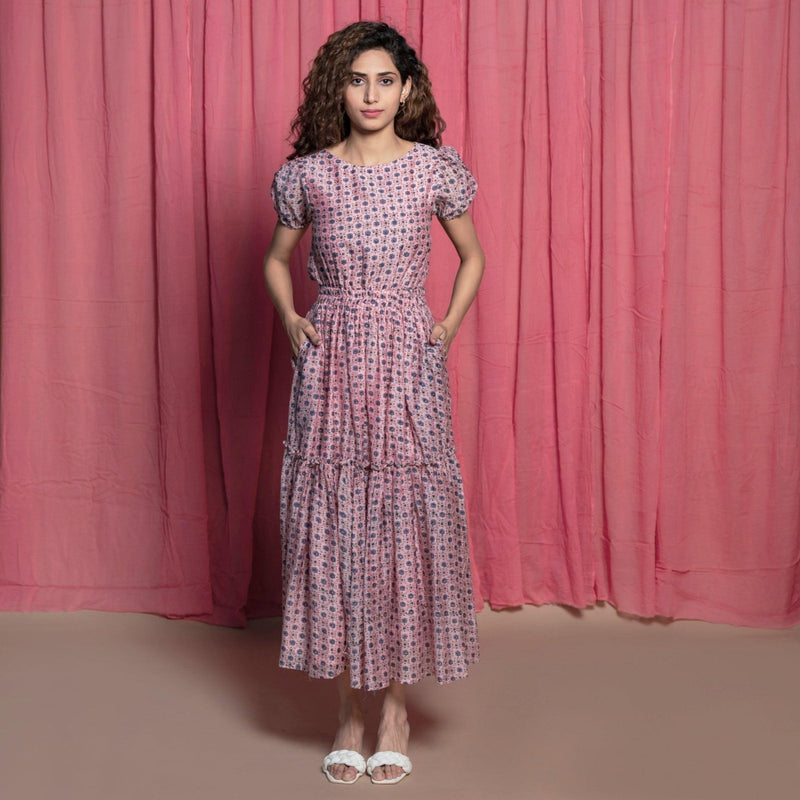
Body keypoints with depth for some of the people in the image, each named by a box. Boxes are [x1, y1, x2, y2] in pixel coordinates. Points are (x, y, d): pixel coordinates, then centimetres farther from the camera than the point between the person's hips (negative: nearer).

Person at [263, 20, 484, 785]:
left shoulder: (436, 170, 1)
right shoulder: (307, 174, 3)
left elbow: (473, 256, 14)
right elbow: (276, 260, 17)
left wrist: (447, 327, 2)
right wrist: (291, 321, 2)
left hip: (407, 362, -1)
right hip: (330, 363, 1)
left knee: (408, 518, 0)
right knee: (331, 519, 2)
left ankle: (396, 706, 16)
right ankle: (348, 710, 16)